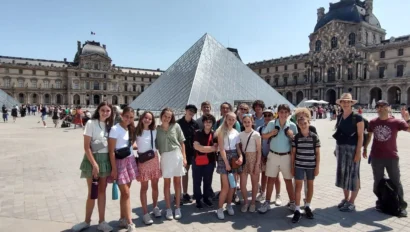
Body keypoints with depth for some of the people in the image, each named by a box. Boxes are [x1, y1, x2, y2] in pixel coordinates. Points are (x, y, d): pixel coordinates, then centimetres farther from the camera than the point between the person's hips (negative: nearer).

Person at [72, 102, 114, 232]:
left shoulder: (109, 125, 6)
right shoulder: (91, 123, -9)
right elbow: (86, 147, -12)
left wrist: (113, 166, 2)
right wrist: (94, 164, -17)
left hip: (106, 159, 4)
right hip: (92, 158, -4)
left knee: (102, 191, 10)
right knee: (92, 192, 4)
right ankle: (87, 221, 23)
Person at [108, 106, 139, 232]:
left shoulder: (130, 129, 8)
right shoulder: (115, 129, -14)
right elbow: (111, 150, -15)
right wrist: (114, 168, -16)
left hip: (130, 160, 6)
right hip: (120, 162, -6)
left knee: (124, 192, 12)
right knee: (126, 193, -4)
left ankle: (122, 219, 24)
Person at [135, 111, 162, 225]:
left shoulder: (154, 131, 6)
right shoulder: (137, 131, -4)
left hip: (154, 159, 4)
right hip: (143, 160, -4)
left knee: (155, 185, 13)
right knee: (144, 187, 2)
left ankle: (155, 207, 32)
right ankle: (145, 213, 11)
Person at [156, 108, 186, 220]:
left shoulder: (176, 126, 1)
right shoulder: (157, 129, 2)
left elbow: (182, 142, 5)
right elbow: (156, 146, 3)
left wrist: (184, 157, 1)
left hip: (177, 155, 0)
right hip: (165, 157, 0)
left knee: (177, 182, 8)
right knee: (167, 183, 7)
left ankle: (178, 208, 19)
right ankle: (168, 209, 18)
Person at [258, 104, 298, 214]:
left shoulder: (292, 126, -4)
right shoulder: (271, 124, -3)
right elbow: (263, 136, 4)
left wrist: (292, 135, -18)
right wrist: (271, 133, -14)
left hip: (286, 156, 0)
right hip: (273, 155, 1)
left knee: (288, 180, 11)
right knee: (271, 179, 8)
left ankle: (292, 202, 27)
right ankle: (267, 203, 19)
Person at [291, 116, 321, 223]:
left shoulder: (314, 136, -4)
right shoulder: (296, 137, -2)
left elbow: (317, 153, 0)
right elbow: (293, 152, 3)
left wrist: (317, 167, -3)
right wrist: (292, 166, 2)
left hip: (311, 165, 0)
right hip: (299, 165, 0)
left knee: (310, 186, 13)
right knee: (298, 186, 0)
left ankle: (307, 207, 30)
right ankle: (297, 210, 6)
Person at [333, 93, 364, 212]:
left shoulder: (357, 117, -8)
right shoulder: (339, 117, 9)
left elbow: (360, 136, -11)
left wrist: (358, 152, -16)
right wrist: (336, 148, 12)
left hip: (352, 148, -6)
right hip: (340, 148, 6)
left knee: (353, 175, 2)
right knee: (343, 173, 12)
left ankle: (351, 202, 11)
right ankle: (346, 199, 26)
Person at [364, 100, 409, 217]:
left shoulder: (396, 122, -8)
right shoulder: (372, 122, 1)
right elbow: (369, 136, 14)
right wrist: (365, 148, 18)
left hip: (392, 157, -2)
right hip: (376, 157, 2)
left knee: (396, 182, 5)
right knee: (378, 181, 12)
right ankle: (380, 201, 28)